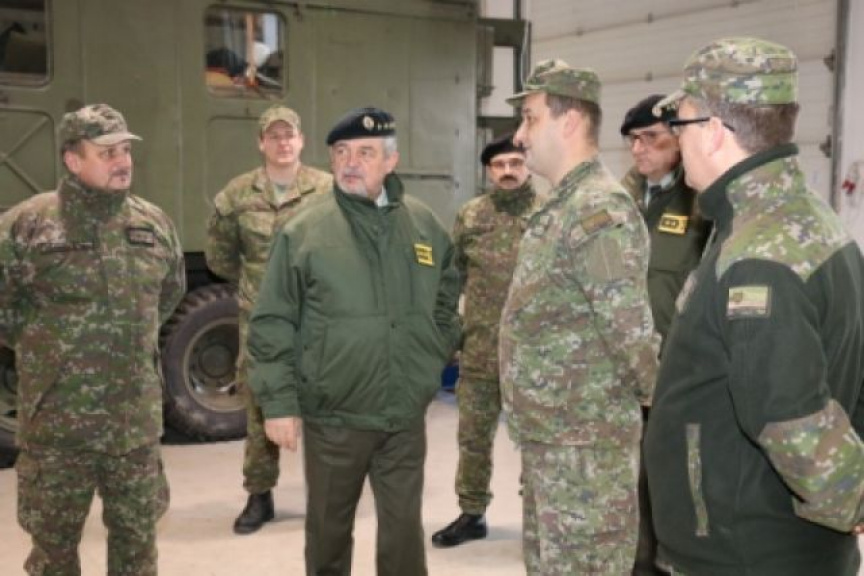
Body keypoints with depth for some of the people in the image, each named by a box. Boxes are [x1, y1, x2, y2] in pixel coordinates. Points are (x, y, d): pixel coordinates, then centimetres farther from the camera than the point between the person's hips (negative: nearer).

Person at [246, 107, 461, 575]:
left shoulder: (424, 225, 3)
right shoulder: (304, 232, -7)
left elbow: (447, 296, 18)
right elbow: (272, 326, -6)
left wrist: (436, 354, 9)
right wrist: (277, 403, -9)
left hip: (406, 415, 2)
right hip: (333, 417, -2)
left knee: (404, 529, 10)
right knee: (328, 529, 14)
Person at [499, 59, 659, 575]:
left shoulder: (600, 211, -20)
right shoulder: (561, 208, 12)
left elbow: (631, 329, -23)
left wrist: (668, 402, -10)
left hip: (586, 443, -10)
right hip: (548, 436, 10)